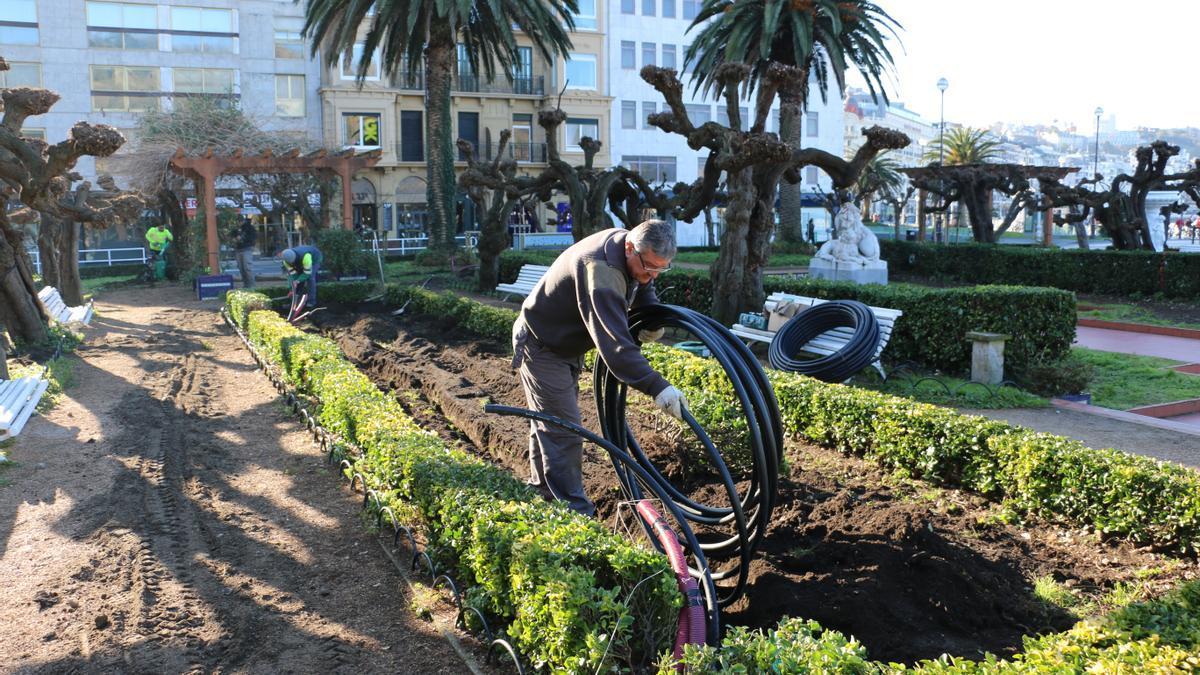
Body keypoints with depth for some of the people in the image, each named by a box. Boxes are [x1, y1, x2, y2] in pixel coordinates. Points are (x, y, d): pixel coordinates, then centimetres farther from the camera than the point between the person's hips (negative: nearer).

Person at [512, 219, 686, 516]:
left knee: (548, 424, 21)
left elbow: (642, 287, 14)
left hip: (566, 344, 10)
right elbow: (614, 342, -46)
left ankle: (543, 493, 36)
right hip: (542, 347, -10)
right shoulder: (601, 270, -38)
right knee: (563, 432, -10)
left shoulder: (633, 254, -9)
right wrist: (656, 386, -52)